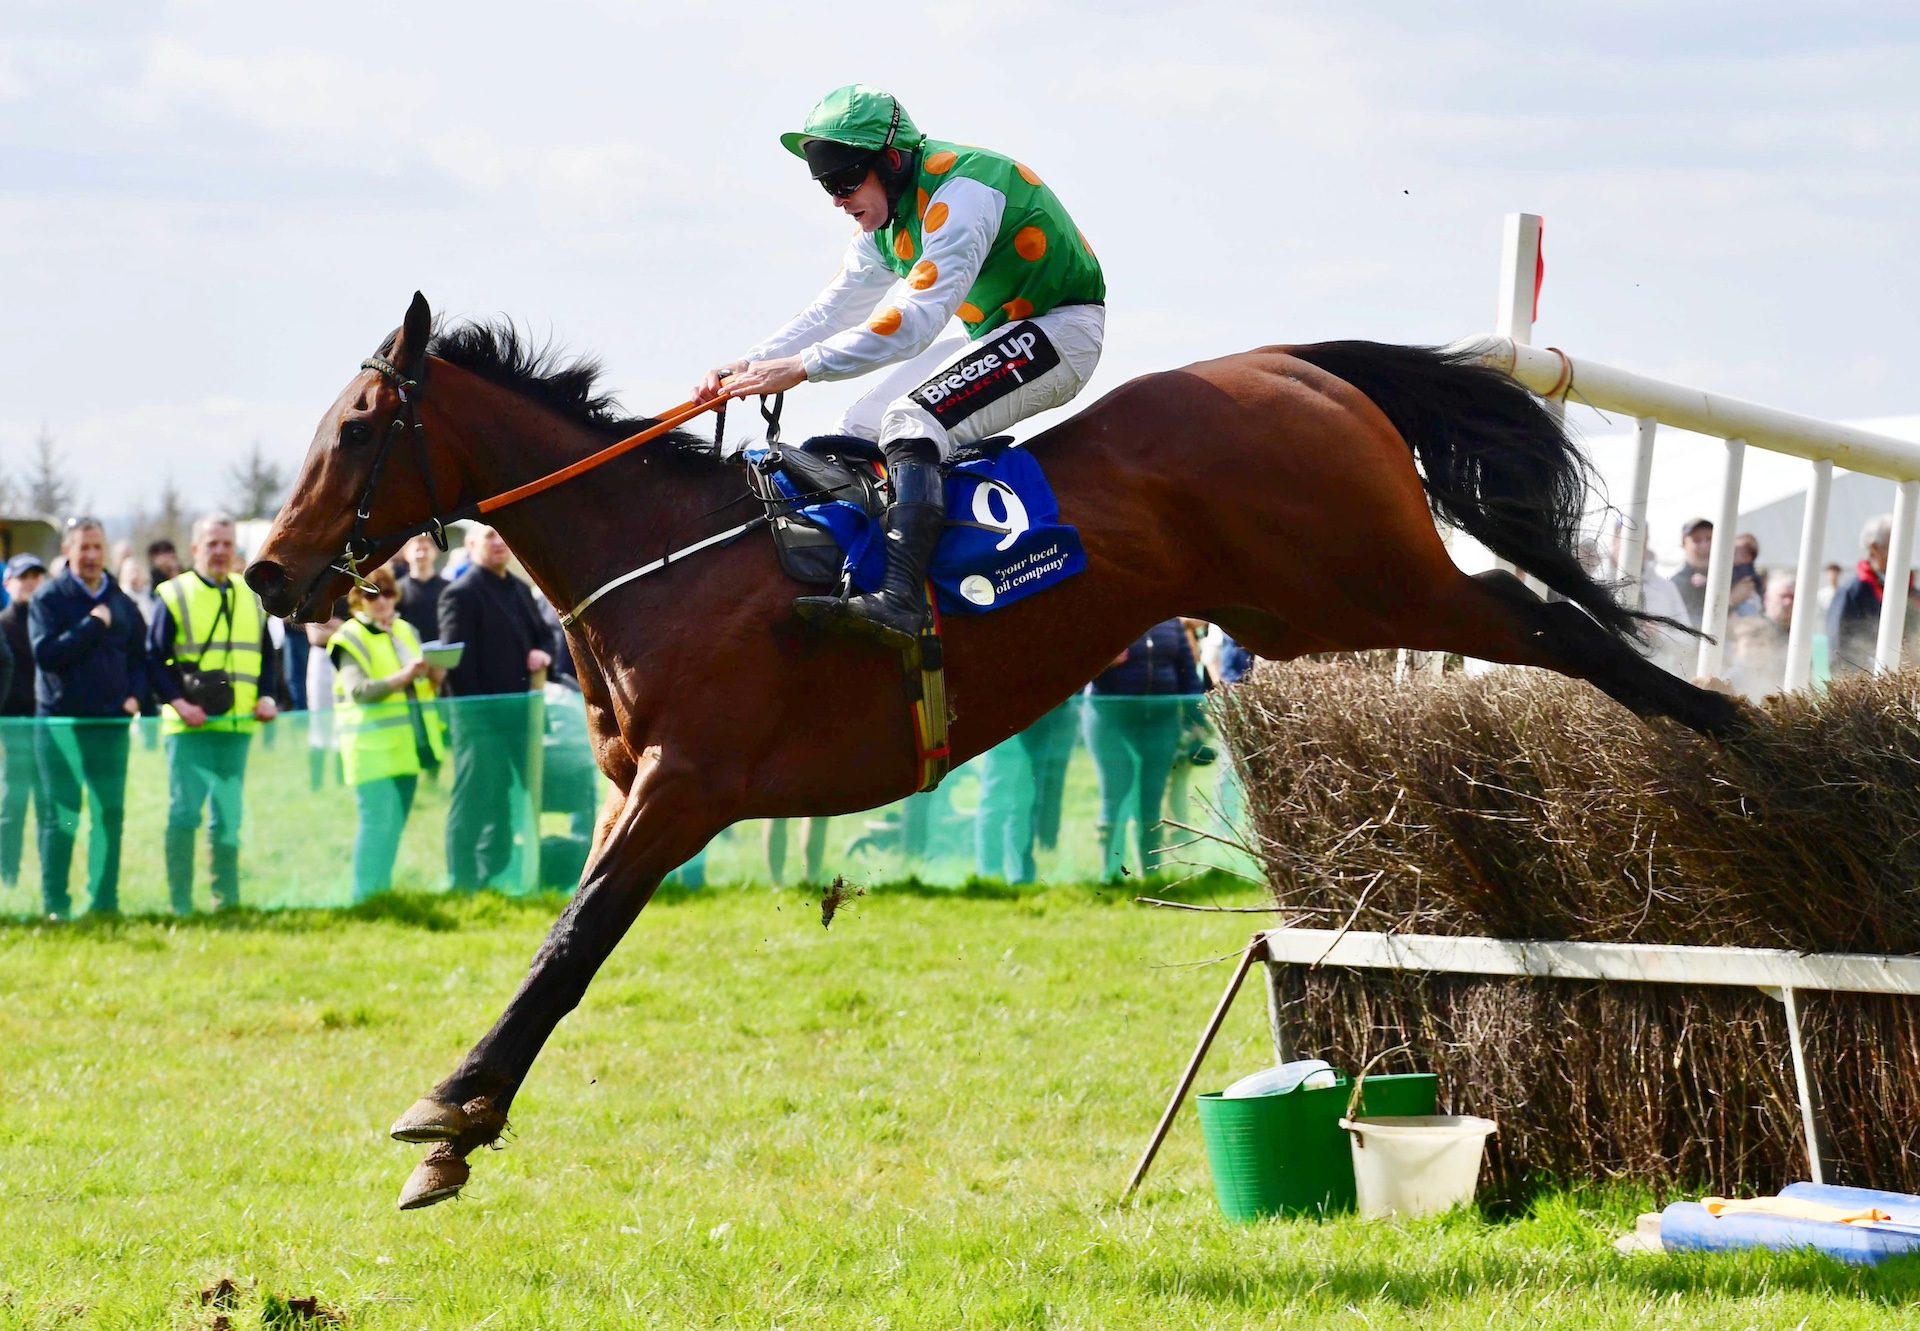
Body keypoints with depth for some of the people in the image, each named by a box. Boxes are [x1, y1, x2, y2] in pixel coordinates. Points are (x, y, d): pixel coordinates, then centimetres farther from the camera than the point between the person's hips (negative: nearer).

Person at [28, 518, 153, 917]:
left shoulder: (122, 604, 12)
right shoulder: (49, 599, -2)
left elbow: (140, 659, 18)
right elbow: (45, 653, -15)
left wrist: (135, 695, 0)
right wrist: (93, 625, -15)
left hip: (110, 723, 4)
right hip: (60, 723, -4)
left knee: (110, 814, 5)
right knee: (60, 816, -2)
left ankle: (105, 900, 11)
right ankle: (56, 904, 1)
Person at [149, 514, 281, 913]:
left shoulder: (251, 598, 13)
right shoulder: (173, 597, -1)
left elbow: (268, 656, 19)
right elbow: (155, 660, -3)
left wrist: (266, 697, 1)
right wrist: (179, 703, -15)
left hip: (237, 726, 4)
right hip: (188, 726, -4)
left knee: (228, 816, 9)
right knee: (184, 811, -7)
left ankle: (227, 901, 14)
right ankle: (180, 904, -4)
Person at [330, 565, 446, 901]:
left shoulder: (407, 632, 16)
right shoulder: (351, 638, -5)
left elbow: (425, 688, 21)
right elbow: (358, 691, -17)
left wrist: (434, 675, -3)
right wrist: (403, 676, -28)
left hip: (406, 746, 7)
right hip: (372, 747, -7)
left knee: (395, 824, 8)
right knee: (377, 822, -13)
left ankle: (382, 893, 14)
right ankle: (366, 898, -13)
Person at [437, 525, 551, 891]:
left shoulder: (520, 590, 16)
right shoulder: (461, 594, -9)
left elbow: (541, 637, 25)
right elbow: (457, 662, -14)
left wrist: (542, 656, 1)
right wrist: (471, 711, -19)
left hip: (519, 714, 8)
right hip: (481, 719, -8)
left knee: (502, 806, 14)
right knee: (473, 806, -3)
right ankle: (463, 886, 1)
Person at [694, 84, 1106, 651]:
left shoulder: (960, 193, -26)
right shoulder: (882, 221, 6)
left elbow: (913, 321, -32)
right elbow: (832, 311, 11)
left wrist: (801, 367, -34)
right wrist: (750, 365, -4)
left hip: (1061, 329, -10)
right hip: (995, 337, 10)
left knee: (910, 418, -30)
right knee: (857, 432, 5)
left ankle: (900, 600, -45)